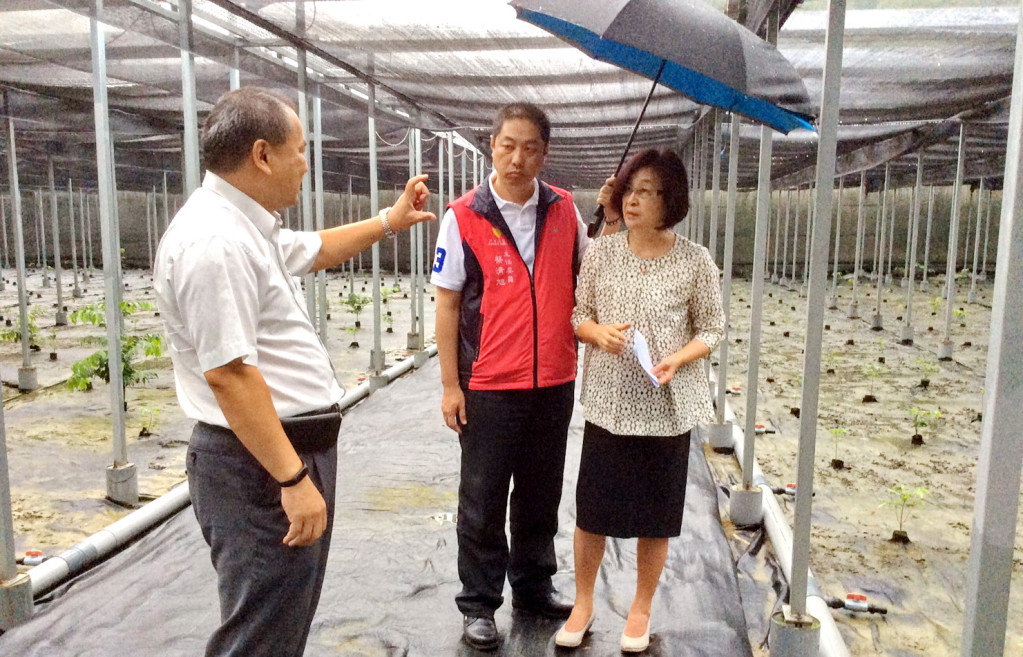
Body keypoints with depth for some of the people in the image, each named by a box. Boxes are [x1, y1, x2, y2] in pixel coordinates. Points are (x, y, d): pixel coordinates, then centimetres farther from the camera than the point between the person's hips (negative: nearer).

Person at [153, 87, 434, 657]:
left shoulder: (247, 227, 11)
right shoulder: (216, 242, -22)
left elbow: (314, 249, 30)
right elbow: (228, 375, -27)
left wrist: (390, 222, 34)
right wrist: (293, 478, -26)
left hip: (293, 448, 11)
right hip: (264, 466, -11)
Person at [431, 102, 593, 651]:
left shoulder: (565, 210, 3)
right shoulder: (464, 217, -7)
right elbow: (447, 303, -5)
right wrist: (450, 385, -7)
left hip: (555, 383, 4)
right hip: (489, 385, -3)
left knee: (541, 495, 18)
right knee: (482, 502, 9)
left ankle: (533, 586, 38)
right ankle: (478, 604, 26)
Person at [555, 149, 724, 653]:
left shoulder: (695, 261, -6)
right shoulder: (600, 252, -1)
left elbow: (711, 329, 1)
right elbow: (577, 315, 6)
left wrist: (677, 359, -18)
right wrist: (598, 332, -16)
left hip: (667, 407, -1)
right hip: (607, 403, 1)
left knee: (655, 517, 11)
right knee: (591, 511, 9)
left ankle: (641, 611, 34)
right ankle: (582, 604, 33)